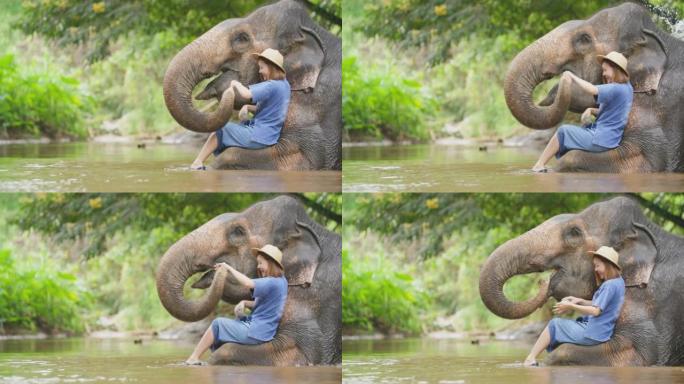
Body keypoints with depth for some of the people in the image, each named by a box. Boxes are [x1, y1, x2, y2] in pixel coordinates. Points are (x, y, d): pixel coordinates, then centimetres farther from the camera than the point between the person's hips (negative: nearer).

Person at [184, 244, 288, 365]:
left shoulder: (273, 283, -20)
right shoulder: (280, 281, 12)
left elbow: (248, 283, -35)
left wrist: (229, 268, -22)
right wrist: (244, 303, -2)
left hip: (255, 334, -10)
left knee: (218, 324, -4)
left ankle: (193, 359, 2)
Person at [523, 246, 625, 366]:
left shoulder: (610, 285, -19)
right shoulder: (618, 282, 12)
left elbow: (596, 311, -23)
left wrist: (571, 307, -14)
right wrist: (579, 301, 8)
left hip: (593, 334, -10)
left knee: (554, 325, -3)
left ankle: (530, 359, 0)